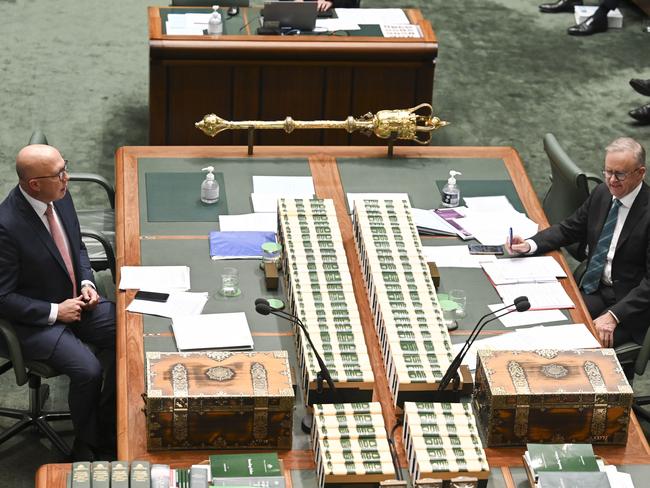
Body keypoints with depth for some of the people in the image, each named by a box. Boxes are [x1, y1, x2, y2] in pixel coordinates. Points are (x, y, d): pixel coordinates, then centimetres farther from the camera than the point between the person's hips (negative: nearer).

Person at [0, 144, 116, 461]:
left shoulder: (59, 197, -5)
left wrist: (87, 283, -3)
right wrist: (55, 312, -18)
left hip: (74, 300, 7)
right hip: (35, 320, -7)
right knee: (88, 370, -24)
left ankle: (107, 428, 6)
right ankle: (86, 447, 3)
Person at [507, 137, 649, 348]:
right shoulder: (602, 193, 2)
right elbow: (569, 228, 15)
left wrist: (614, 315, -27)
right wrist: (530, 244, -4)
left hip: (629, 304, -6)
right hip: (594, 289, 6)